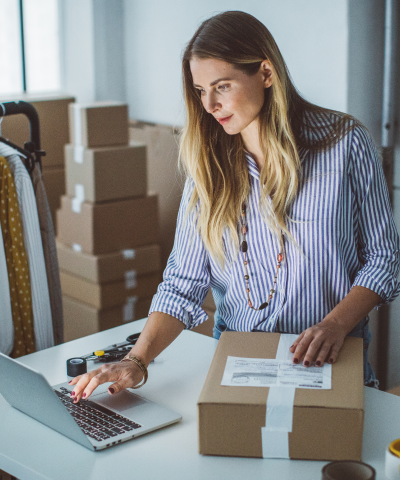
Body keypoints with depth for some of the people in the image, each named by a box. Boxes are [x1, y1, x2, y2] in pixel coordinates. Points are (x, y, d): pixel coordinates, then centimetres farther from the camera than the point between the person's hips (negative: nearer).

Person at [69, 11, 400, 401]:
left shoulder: (345, 144, -4)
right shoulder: (208, 163, 3)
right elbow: (183, 282, -1)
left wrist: (335, 326, -15)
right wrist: (137, 361, -15)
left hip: (329, 363, -2)